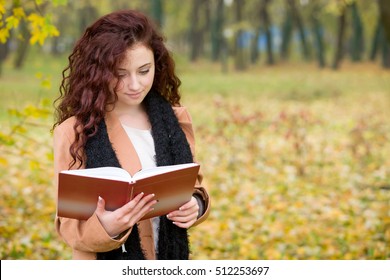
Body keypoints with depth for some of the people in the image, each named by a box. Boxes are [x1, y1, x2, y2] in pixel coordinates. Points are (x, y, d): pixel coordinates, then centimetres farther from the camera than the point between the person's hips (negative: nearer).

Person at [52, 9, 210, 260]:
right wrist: (106, 228, -31)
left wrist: (195, 206, -13)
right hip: (108, 269, -3)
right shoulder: (74, 131, -14)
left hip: (170, 260, 4)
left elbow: (194, 185, 8)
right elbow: (69, 222, -11)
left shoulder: (176, 118, -2)